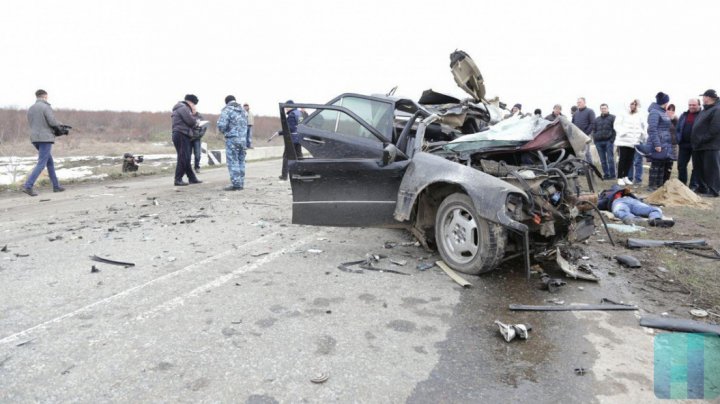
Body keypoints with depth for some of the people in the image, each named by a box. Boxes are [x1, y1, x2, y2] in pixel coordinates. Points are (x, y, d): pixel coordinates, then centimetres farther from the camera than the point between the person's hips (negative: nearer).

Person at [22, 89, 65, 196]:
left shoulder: (30, 109, 13)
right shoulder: (46, 107, -11)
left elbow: (31, 125, 18)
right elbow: (53, 122, -17)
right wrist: (59, 124, 7)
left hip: (35, 139, 8)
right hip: (45, 139, -8)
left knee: (50, 161, 17)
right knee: (41, 164, -8)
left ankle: (56, 186, 19)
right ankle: (28, 186, -17)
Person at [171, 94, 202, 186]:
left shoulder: (183, 108, 25)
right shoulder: (183, 108, -8)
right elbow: (190, 121, -16)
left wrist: (194, 124, 7)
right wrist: (196, 122, 3)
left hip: (183, 136, 11)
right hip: (181, 135, -11)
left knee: (186, 159, 12)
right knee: (183, 158, -11)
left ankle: (192, 178, 18)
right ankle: (178, 180, -9)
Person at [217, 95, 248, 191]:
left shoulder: (227, 110, -8)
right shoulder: (243, 111, 13)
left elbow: (221, 125, -15)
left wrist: (224, 131, 5)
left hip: (232, 139, -6)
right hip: (243, 139, 6)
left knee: (233, 162, -2)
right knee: (241, 162, 12)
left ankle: (236, 184, -5)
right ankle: (241, 184, 15)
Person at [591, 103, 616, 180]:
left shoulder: (613, 118, 5)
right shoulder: (596, 120, 18)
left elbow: (615, 129, -2)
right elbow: (593, 130, 18)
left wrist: (612, 139, -11)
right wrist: (594, 139, 4)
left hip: (608, 141, -4)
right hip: (599, 142, 4)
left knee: (610, 159, -6)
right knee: (603, 160, 6)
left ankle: (612, 175, -2)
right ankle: (606, 174, 12)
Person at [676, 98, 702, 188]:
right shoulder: (683, 115, 12)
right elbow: (677, 129, 14)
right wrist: (678, 141, 4)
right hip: (684, 144, 5)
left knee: (696, 166, 4)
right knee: (681, 165, 7)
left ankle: (693, 185, 9)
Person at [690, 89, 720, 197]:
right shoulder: (705, 110, 20)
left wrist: (702, 140, -19)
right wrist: (695, 141, 12)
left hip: (710, 146, -9)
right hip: (699, 146, 9)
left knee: (711, 169, -5)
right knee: (700, 169, 14)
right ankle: (702, 188, 23)